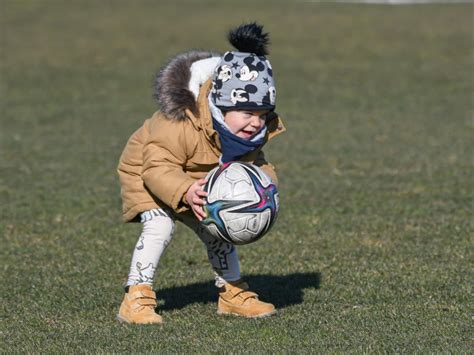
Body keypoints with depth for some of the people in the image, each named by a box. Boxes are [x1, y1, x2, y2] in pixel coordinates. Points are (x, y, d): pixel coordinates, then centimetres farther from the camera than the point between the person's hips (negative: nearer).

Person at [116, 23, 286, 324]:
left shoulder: (254, 131, -17)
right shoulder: (181, 124, -42)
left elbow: (252, 162, -4)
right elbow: (158, 167, -41)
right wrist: (186, 192, -58)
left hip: (201, 185, 7)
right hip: (145, 173, -7)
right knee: (160, 227, -26)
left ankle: (232, 293, 29)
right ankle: (136, 299, -22)